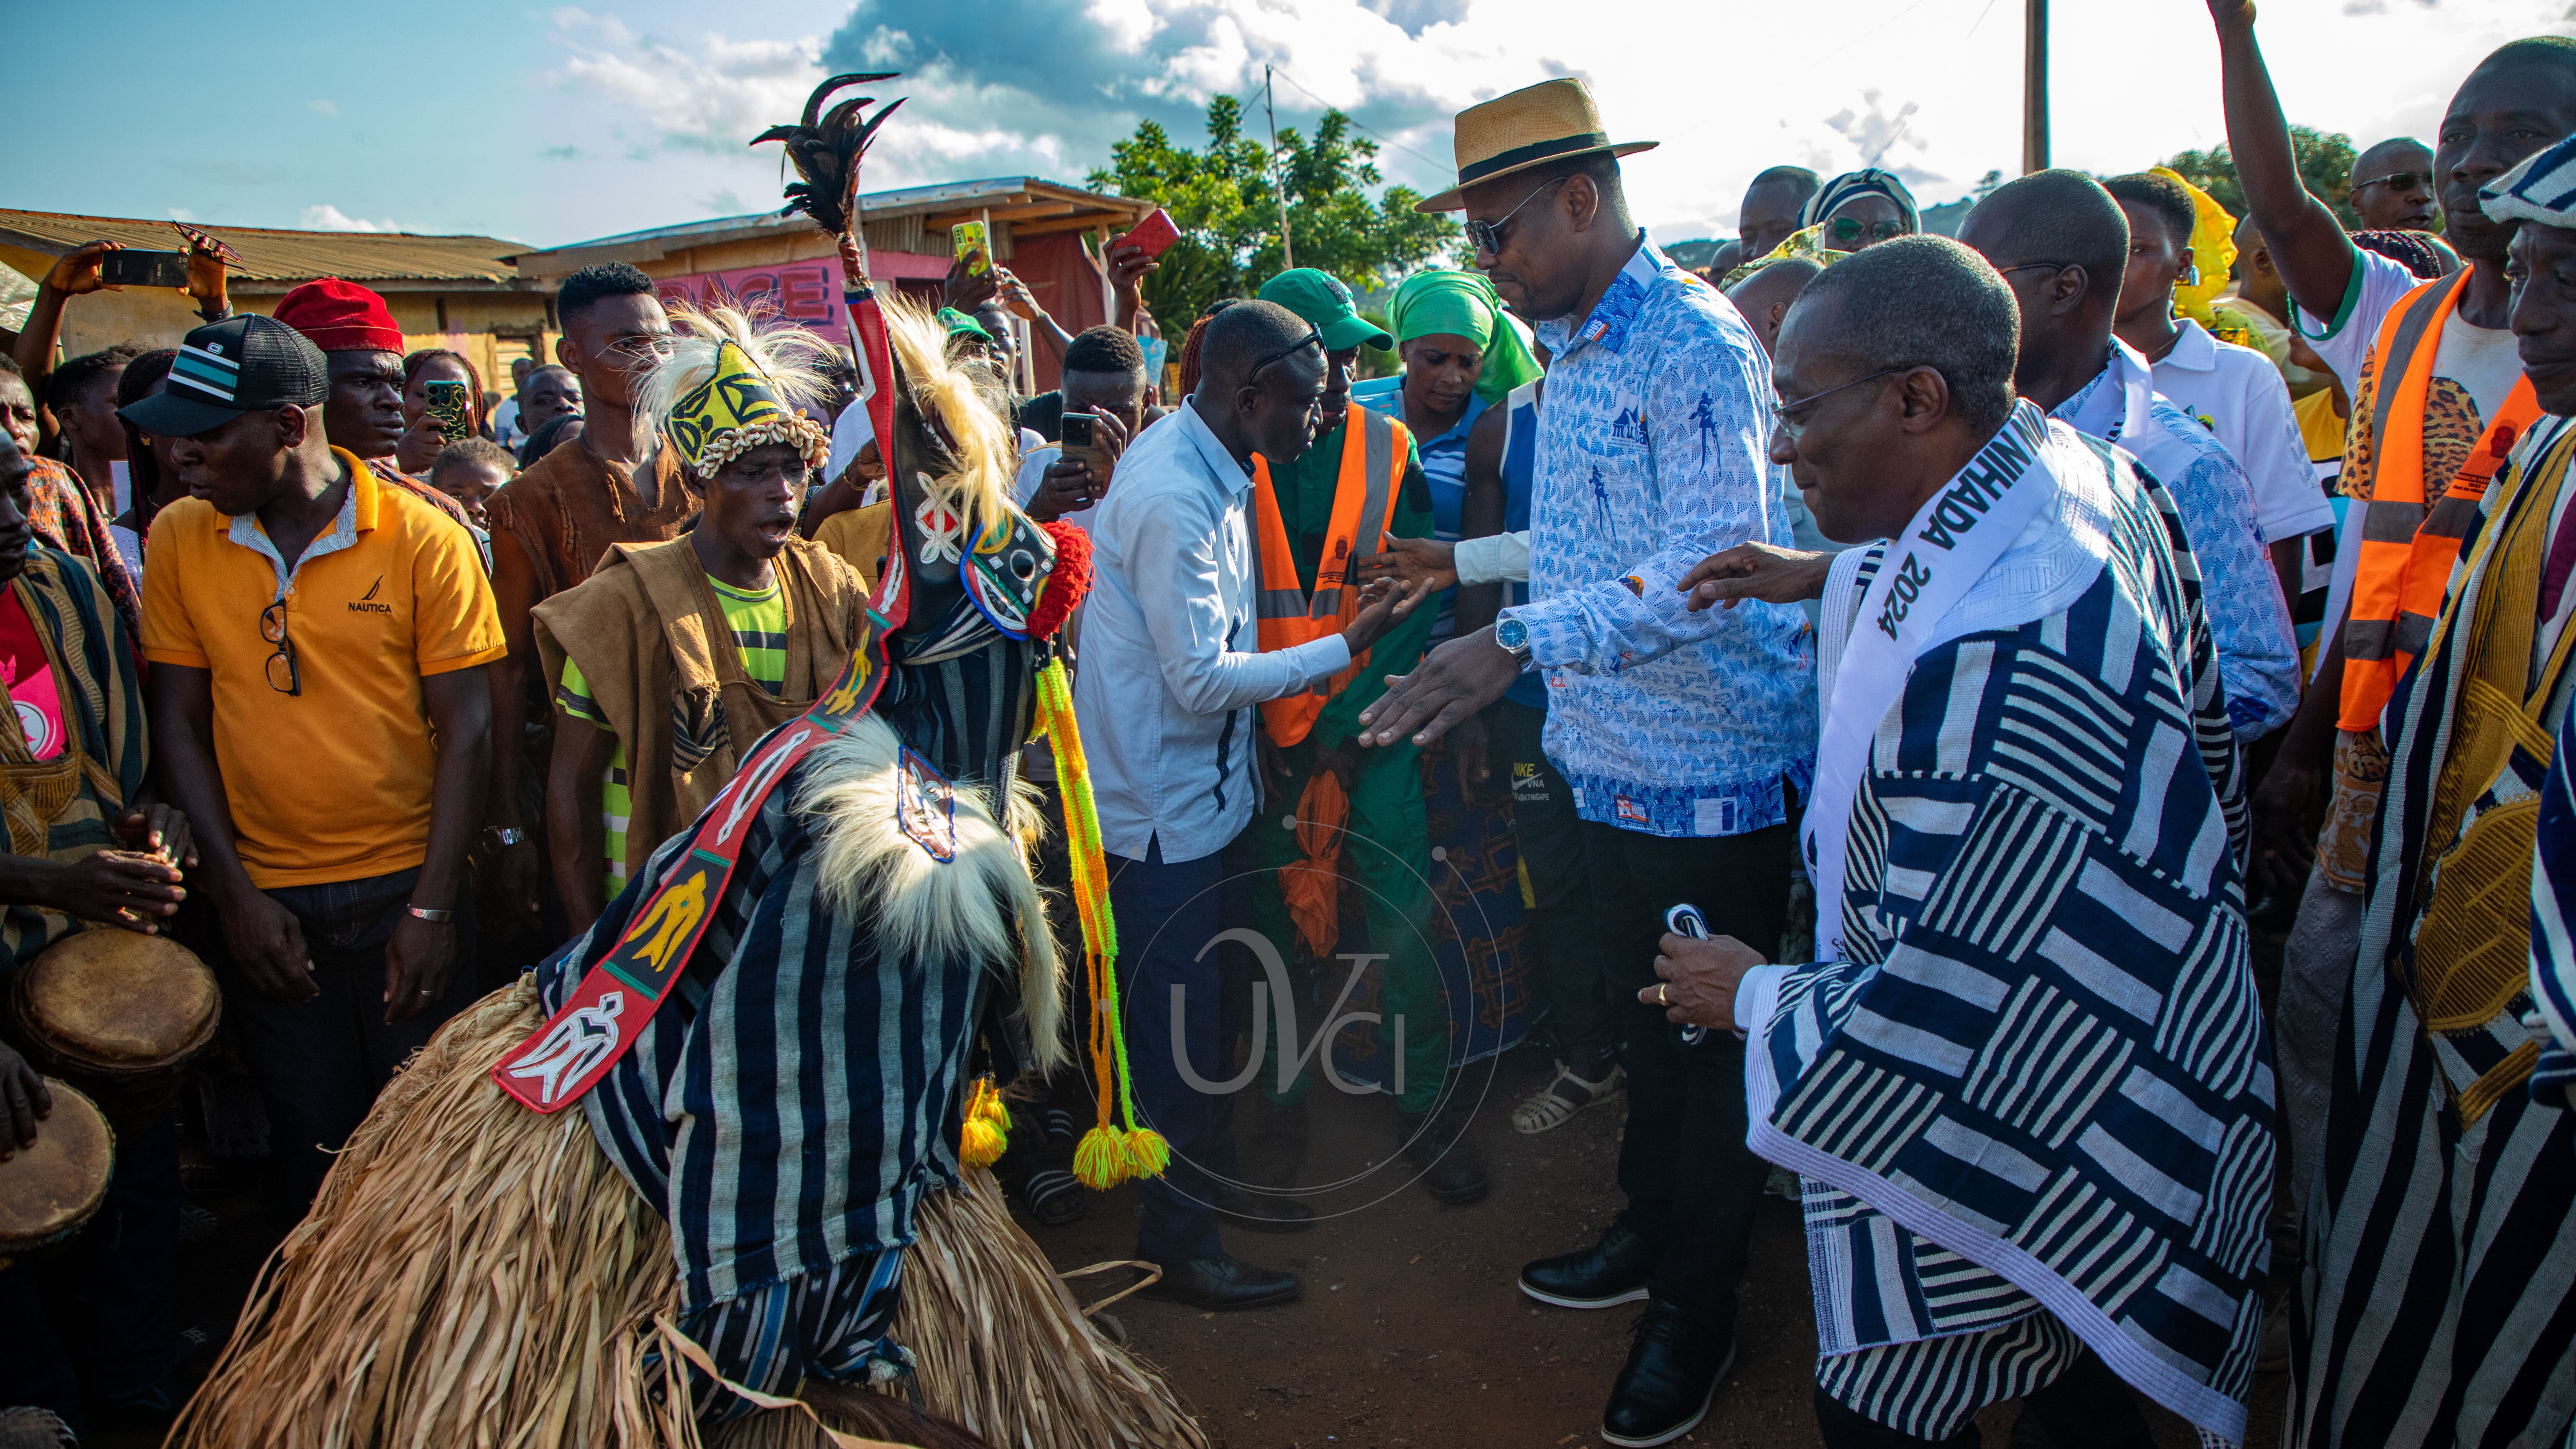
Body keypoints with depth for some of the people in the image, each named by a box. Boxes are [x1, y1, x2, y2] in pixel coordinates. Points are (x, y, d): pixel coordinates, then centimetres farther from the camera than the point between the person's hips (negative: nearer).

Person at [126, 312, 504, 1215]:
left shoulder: (424, 538, -9)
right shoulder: (178, 539, 0)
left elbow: (467, 726, -8)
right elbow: (179, 724, 4)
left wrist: (433, 908, -11)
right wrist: (237, 894, -3)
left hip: (405, 885, -2)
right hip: (264, 897, 2)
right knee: (314, 1149, 11)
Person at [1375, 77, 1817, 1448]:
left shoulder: (1695, 344, -18)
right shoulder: (1570, 348, 11)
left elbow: (1712, 565, -27)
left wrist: (1520, 640, -35)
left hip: (1710, 769, -8)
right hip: (1615, 760, 8)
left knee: (1708, 1042, 7)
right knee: (1645, 1021, 22)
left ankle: (1695, 1312, 25)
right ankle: (1650, 1234, 41)